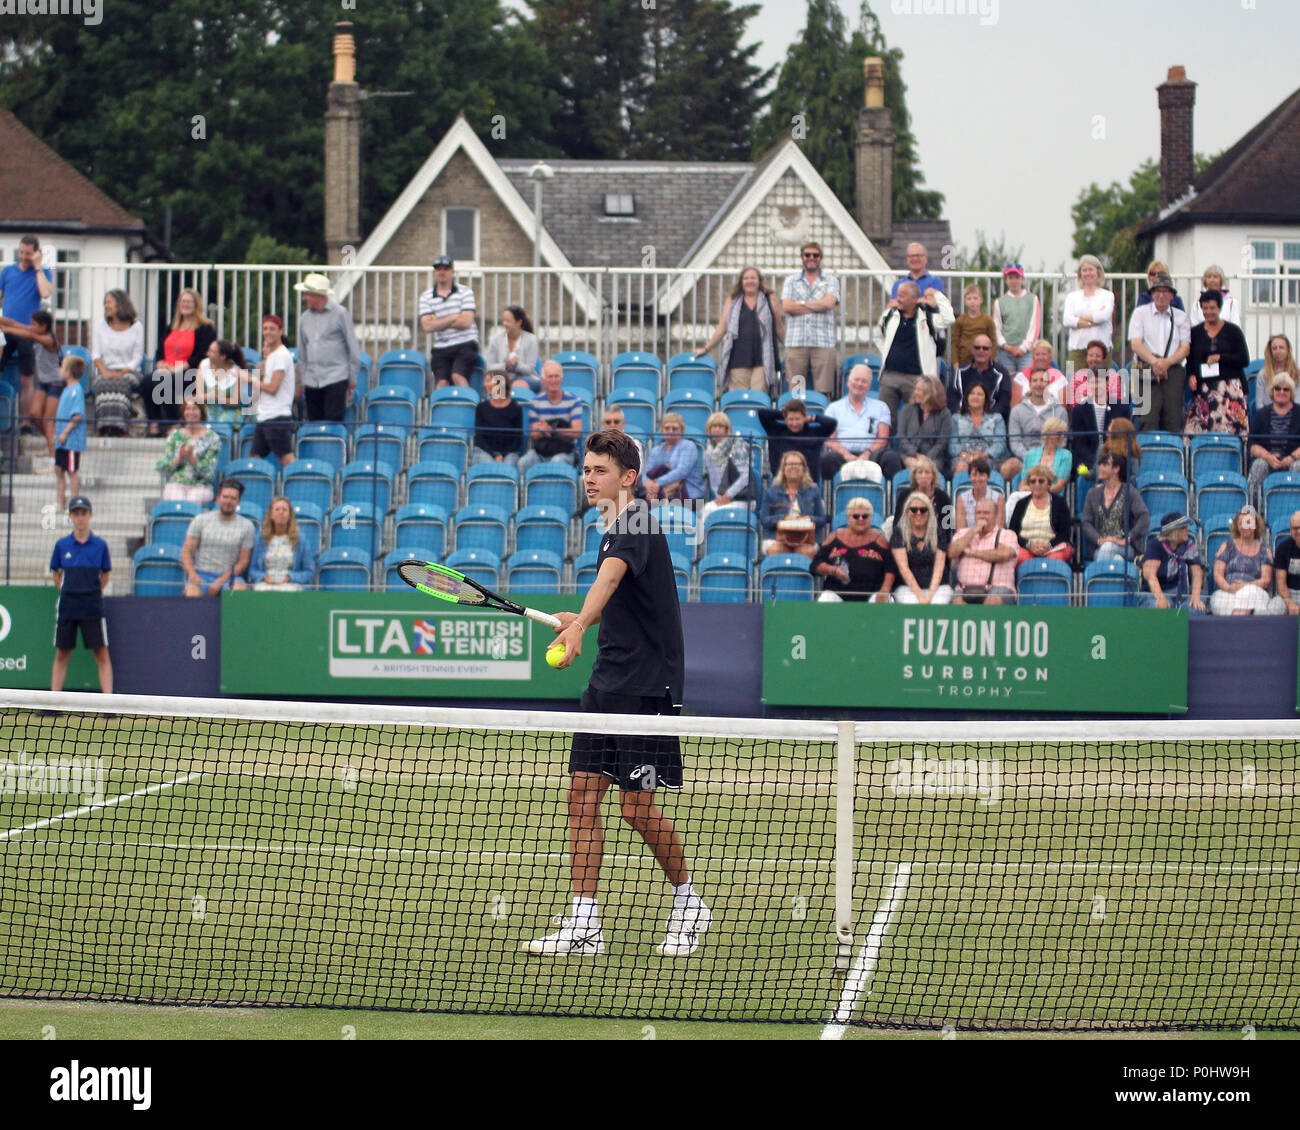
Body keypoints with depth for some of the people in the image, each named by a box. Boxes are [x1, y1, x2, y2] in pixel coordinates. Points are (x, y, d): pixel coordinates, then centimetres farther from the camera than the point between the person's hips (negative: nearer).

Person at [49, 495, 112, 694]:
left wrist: (94, 594, 7)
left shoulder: (100, 545, 2)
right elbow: (56, 573, 15)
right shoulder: (62, 545, 4)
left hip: (92, 608, -1)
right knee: (61, 655, 6)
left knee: (102, 654, -5)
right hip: (67, 608, 1)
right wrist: (66, 593, 9)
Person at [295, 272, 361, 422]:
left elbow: (353, 347, 1)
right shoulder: (305, 318, 13)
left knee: (333, 422, -12)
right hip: (312, 380, 5)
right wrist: (301, 383, 17)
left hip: (336, 377, -5)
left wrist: (353, 378, 0)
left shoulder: (340, 313, -1)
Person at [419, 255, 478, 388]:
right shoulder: (426, 297, 8)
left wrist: (439, 322, -3)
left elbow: (466, 322, -8)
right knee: (442, 383, -16)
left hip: (465, 345, -2)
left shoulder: (465, 292, 4)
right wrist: (452, 318, -7)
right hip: (441, 349, 2)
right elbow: (427, 326, -5)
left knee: (457, 376, -26)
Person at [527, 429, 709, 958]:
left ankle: (688, 901, 17)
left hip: (646, 686, -9)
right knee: (583, 794, 0)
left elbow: (610, 577, -36)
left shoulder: (636, 527, -15)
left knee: (636, 805, -5)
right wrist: (583, 620, 22)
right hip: (606, 685, 9)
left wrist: (579, 627, -52)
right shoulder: (614, 530, 15)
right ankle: (584, 925, 1)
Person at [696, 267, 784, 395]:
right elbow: (721, 329, 19)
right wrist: (706, 348, 17)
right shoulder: (733, 301, 15)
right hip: (738, 359, 1)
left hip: (762, 360, -1)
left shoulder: (769, 301, 12)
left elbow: (780, 329, 16)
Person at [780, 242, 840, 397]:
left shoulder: (830, 280, 12)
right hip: (795, 342, 1)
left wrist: (801, 303, 0)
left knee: (823, 392, -7)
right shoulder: (791, 281, 15)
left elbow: (829, 303, -7)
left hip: (823, 342, -1)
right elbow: (786, 307, 0)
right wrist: (816, 306, -3)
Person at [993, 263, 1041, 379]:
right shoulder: (999, 301, 12)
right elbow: (996, 327, 10)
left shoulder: (1032, 299, 9)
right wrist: (1005, 345, -5)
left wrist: (1024, 347, -5)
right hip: (1005, 352, 1)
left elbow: (1035, 326, 4)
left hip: (1026, 351, -1)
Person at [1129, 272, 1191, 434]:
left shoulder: (1181, 317, 15)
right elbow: (1135, 344, 0)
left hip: (1173, 370, 2)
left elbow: (1185, 348, 7)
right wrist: (1154, 362, -15)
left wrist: (1166, 362, -11)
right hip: (1147, 369, -2)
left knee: (1173, 420, -8)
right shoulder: (1141, 313, 10)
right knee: (1149, 420, -15)